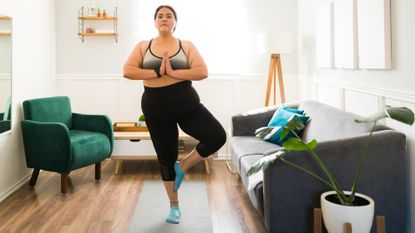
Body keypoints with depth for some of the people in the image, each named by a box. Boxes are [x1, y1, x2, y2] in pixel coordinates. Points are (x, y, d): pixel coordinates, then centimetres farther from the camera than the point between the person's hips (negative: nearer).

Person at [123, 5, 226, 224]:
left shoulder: (187, 46, 3)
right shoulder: (143, 46, 5)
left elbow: (203, 72, -9)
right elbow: (127, 71, -6)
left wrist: (173, 72, -19)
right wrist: (157, 72, -16)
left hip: (186, 103, 0)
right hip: (156, 107, 0)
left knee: (217, 136, -17)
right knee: (165, 157, 9)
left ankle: (182, 167, 8)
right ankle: (174, 206, 27)